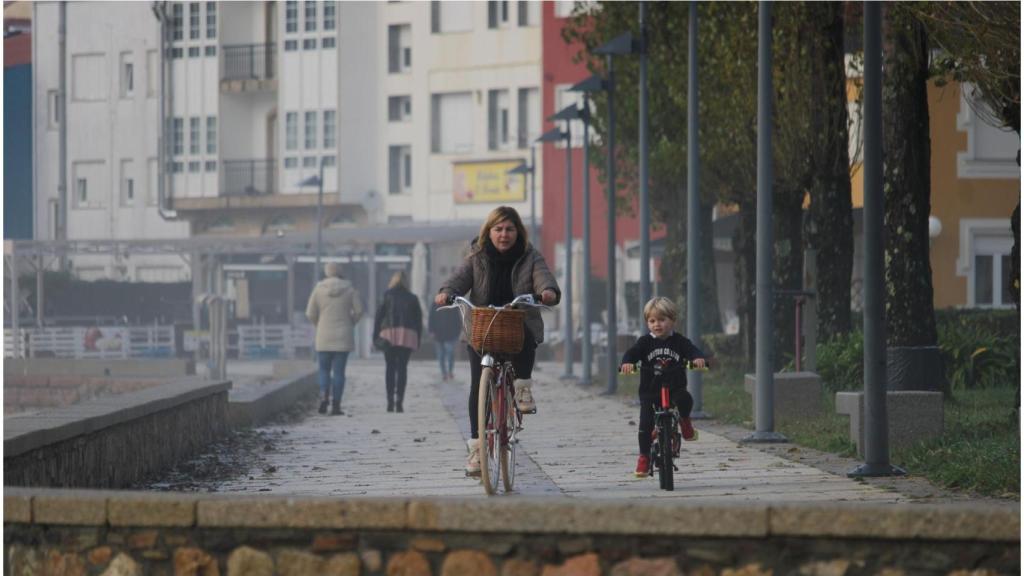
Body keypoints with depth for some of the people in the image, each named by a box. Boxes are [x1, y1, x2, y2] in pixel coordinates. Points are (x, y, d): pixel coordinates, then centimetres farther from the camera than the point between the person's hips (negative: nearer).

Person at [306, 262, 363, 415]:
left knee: (324, 370, 11)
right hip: (343, 336, 0)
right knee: (339, 371, 4)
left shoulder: (319, 289, -3)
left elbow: (310, 313, -2)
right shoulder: (349, 288, -2)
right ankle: (336, 405, -1)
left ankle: (324, 396, -13)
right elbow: (358, 311, -2)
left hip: (324, 336, 0)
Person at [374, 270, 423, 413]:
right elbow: (418, 319, 10)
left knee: (390, 367, 5)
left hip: (389, 333, -1)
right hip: (408, 336, 1)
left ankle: (390, 401, -7)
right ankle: (399, 401, -9)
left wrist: (376, 336, 3)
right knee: (402, 368, 2)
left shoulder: (387, 296, 6)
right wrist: (418, 339, 15)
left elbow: (379, 316, 1)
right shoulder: (412, 299, 11)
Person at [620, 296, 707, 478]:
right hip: (650, 392, 1)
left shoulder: (679, 341, 3)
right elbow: (632, 353, -11)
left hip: (675, 389, 0)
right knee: (646, 424, -12)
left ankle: (685, 421, 1)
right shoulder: (645, 342, 1)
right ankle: (644, 456, 5)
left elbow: (693, 350, -10)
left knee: (685, 400, -32)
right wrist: (627, 363, -35)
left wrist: (698, 358, -34)